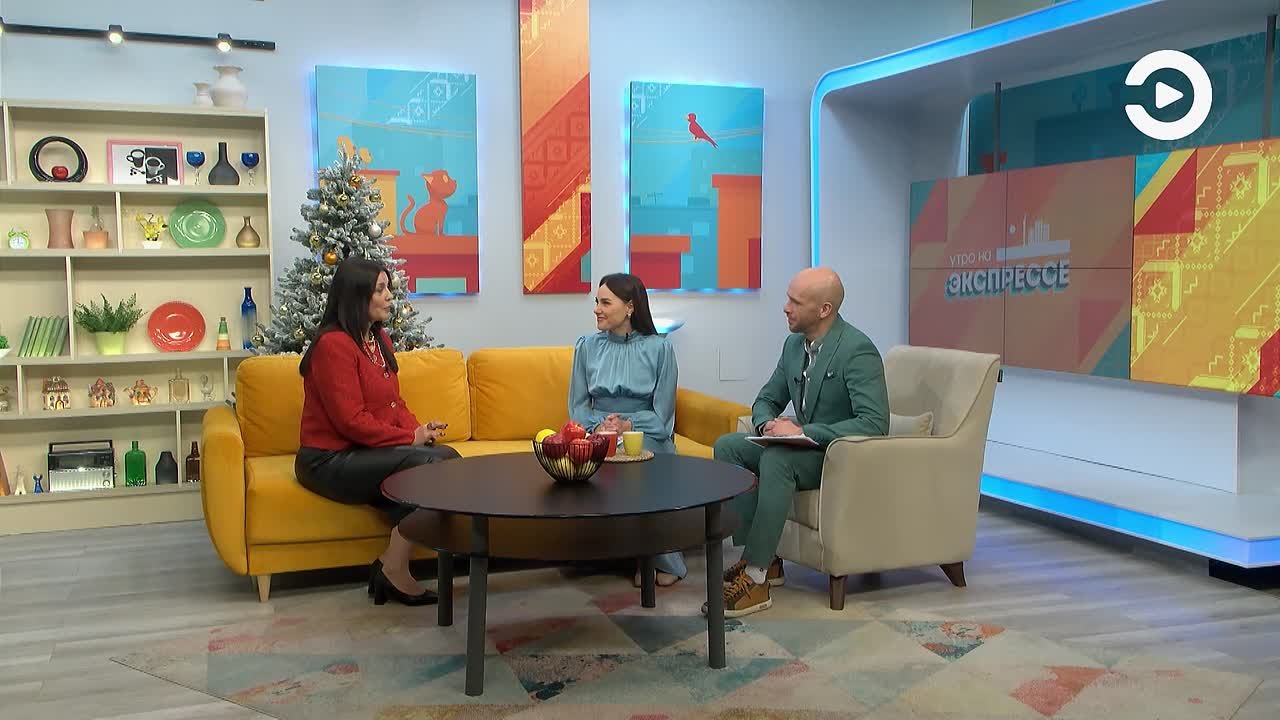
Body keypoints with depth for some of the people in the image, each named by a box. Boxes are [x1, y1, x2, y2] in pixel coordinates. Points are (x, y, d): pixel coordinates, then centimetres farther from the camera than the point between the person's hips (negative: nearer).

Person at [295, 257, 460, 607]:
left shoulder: (380, 340, 15)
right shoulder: (333, 344, -14)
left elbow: (395, 403, 17)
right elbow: (351, 420, -19)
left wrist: (418, 429, -4)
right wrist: (410, 437, -16)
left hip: (365, 451, 9)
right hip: (329, 460, -9)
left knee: (447, 456, -15)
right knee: (425, 464, -28)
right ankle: (393, 571, -17)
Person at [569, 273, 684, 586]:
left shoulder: (659, 348, 1)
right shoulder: (587, 346, 9)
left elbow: (661, 414, -2)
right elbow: (577, 406, 8)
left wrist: (627, 425, -19)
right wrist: (598, 427, -13)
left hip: (646, 434, -2)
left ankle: (663, 558, -16)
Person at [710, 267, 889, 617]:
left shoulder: (858, 350, -20)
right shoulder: (794, 344, 5)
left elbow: (875, 423, -28)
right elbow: (766, 401, 15)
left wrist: (803, 432, -29)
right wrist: (769, 424, -11)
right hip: (801, 447, 8)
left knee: (776, 458, -33)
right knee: (728, 446, -9)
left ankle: (755, 578, -28)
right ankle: (764, 557, -8)